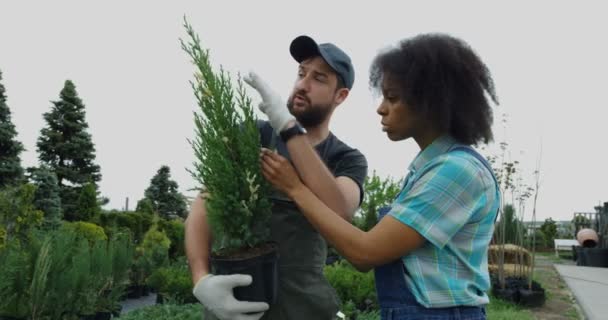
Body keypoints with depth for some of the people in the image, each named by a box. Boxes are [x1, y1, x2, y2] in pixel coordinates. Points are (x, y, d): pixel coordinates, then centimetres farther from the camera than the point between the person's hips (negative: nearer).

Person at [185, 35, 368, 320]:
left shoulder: (348, 160, -1)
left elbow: (339, 213, -22)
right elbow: (203, 205, -7)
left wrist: (288, 127, -27)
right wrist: (202, 279, -24)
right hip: (232, 296, 0)